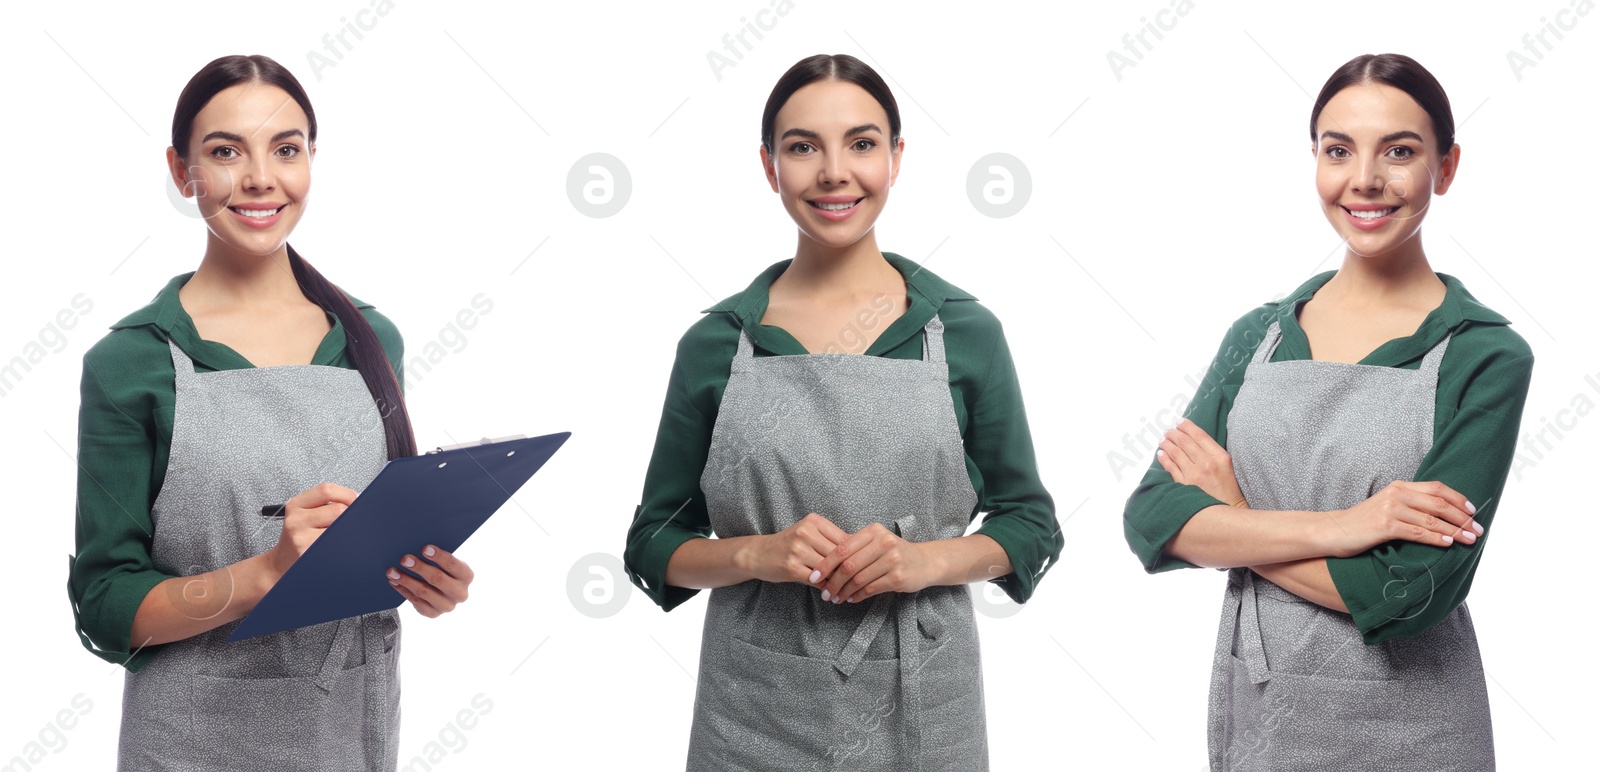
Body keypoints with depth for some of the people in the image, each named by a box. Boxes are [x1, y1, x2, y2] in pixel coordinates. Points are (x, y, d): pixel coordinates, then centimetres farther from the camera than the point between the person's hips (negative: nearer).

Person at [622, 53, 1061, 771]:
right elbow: (654, 544, 5)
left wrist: (927, 561, -12)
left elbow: (1029, 523, 6)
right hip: (756, 715, 0)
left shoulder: (966, 333, 0)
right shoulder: (715, 343, 0)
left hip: (921, 711, 0)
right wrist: (758, 554, -14)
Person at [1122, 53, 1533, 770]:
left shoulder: (1485, 357, -10)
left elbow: (1409, 590, -19)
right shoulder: (1256, 336, 3)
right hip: (1251, 712, 4)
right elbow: (1150, 518, -9)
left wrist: (1235, 519, -10)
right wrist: (1333, 528, -21)